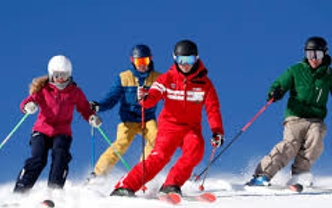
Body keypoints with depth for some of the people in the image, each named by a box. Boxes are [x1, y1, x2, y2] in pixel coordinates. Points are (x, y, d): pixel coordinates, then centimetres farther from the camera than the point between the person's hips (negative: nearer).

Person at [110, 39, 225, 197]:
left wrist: (217, 131, -13)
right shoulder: (167, 79, 0)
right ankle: (125, 187, -22)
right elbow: (153, 97, -12)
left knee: (195, 150, -29)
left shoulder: (204, 83, 2)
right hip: (169, 125, -2)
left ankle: (171, 185, -25)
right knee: (160, 156, -21)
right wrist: (145, 98, -36)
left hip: (192, 127, 2)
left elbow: (213, 108, -1)